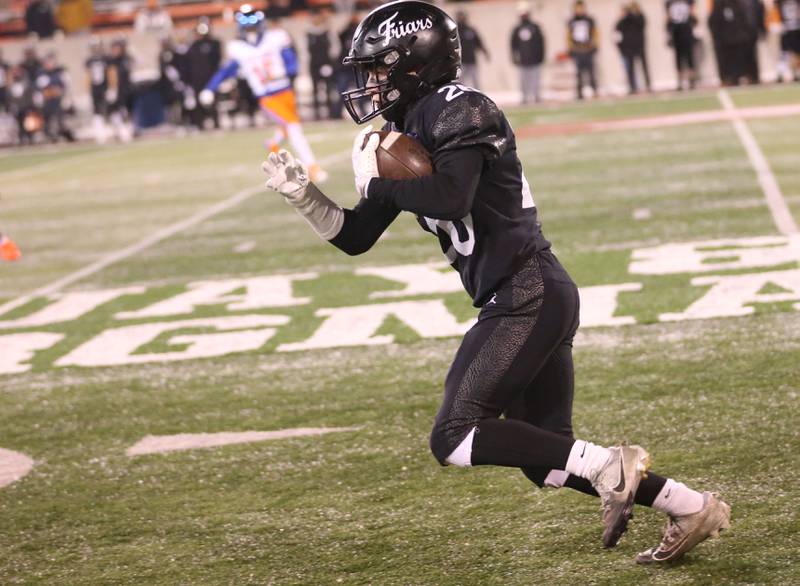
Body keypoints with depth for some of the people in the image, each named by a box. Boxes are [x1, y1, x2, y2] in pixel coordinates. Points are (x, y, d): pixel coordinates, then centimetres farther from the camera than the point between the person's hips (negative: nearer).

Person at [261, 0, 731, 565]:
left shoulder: (457, 110, -10)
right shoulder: (405, 131, 18)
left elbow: (449, 198, -28)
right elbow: (354, 238, 19)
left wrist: (376, 182, -13)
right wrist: (303, 194, 5)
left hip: (529, 297, -10)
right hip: (526, 303, 10)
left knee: (454, 438, -13)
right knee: (543, 456, 11)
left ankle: (607, 465, -13)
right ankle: (693, 507, 14)